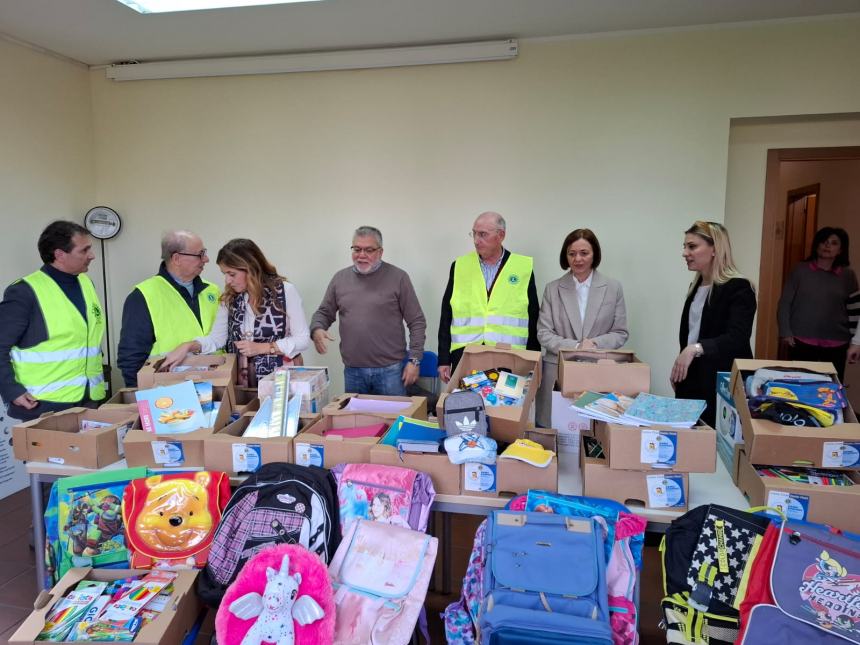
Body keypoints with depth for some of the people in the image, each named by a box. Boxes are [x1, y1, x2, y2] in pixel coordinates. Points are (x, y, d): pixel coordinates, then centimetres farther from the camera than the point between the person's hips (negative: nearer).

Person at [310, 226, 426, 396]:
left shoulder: (397, 277, -3)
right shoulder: (340, 278, 8)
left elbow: (417, 322, -2)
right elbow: (324, 312, 15)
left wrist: (414, 360, -7)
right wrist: (317, 329, -7)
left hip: (390, 369, -3)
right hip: (352, 371, 3)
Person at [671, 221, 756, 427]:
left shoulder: (738, 288, -12)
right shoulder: (696, 285, 12)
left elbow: (737, 339, -25)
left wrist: (696, 348, -37)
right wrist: (678, 368, 20)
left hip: (723, 384, -7)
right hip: (691, 379, 7)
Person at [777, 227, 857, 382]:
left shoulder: (848, 275, 6)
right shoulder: (800, 270, 1)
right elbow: (785, 303, 1)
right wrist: (785, 332, -6)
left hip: (836, 344, 1)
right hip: (802, 342, -1)